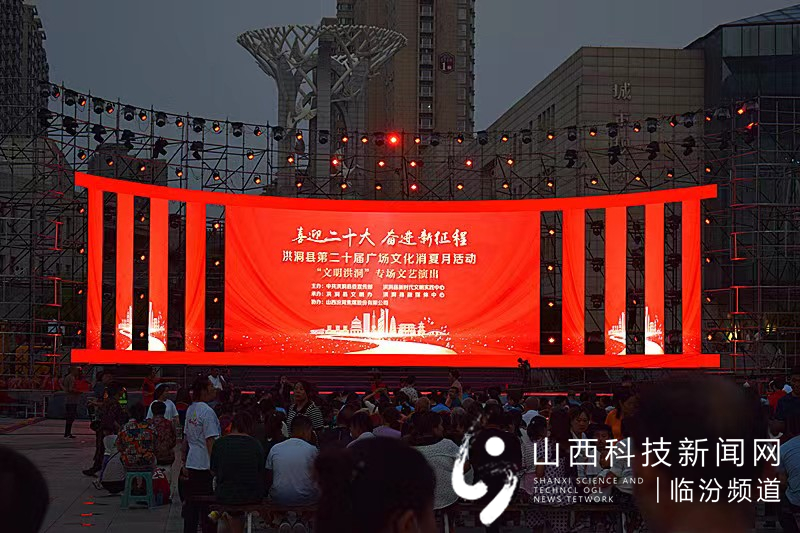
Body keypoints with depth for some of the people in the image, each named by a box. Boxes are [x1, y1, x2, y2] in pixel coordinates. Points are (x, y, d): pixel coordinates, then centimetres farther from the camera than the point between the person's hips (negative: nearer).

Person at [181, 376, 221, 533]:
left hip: (191, 464, 8)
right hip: (205, 465, -8)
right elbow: (210, 441, -18)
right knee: (208, 506, -2)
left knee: (191, 504, 12)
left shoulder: (190, 410, 10)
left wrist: (184, 464, 22)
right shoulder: (207, 412, -15)